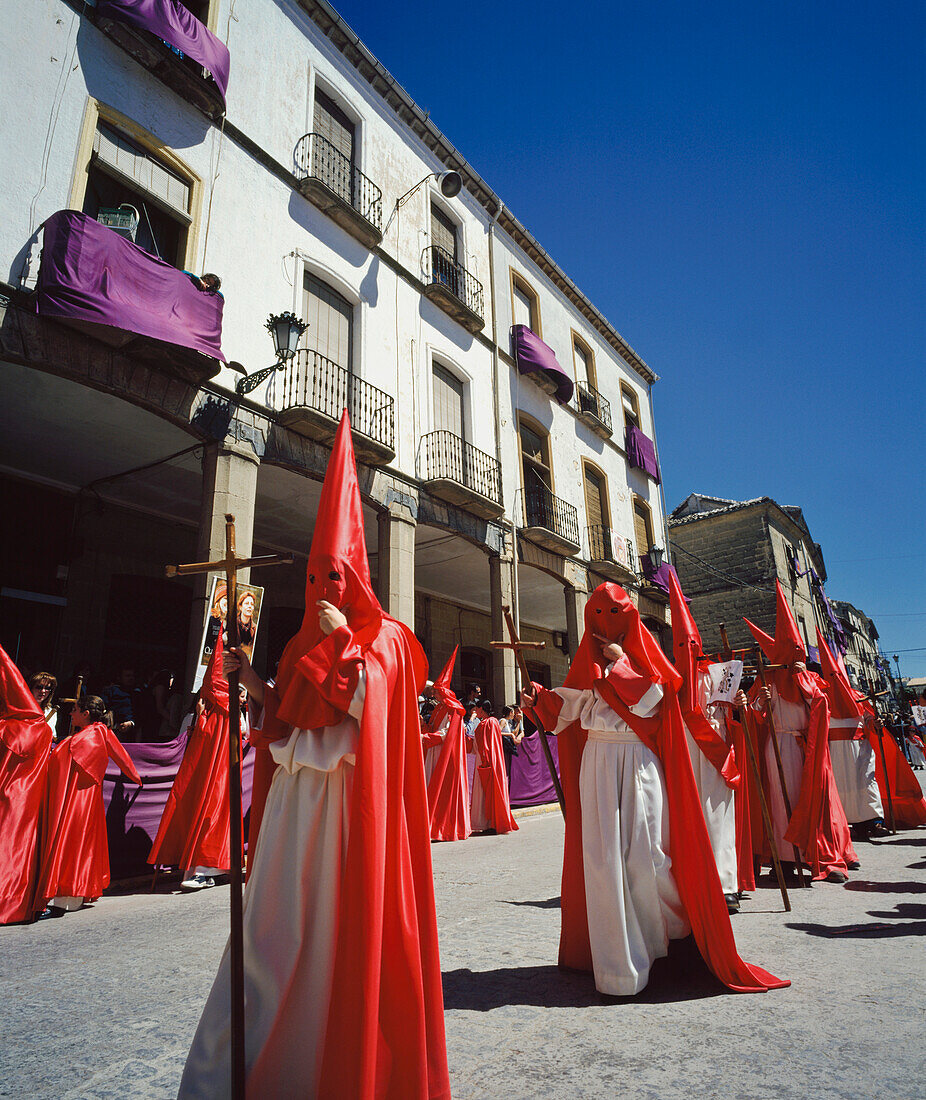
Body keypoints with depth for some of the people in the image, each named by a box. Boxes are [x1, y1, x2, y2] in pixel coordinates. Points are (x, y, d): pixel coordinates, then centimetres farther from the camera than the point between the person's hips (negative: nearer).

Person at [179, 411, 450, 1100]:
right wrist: (254, 684, 3)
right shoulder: (306, 640, 16)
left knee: (345, 918, 1)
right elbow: (287, 718, 16)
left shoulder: (382, 637, -1)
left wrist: (345, 639, -14)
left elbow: (369, 705, -16)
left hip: (350, 796, -5)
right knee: (275, 920, 7)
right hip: (297, 792, 6)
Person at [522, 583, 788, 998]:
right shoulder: (588, 659, 13)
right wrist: (539, 700, -6)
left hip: (639, 762, -2)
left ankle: (660, 936, 24)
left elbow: (650, 697, -9)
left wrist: (620, 662, -8)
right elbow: (570, 707, 9)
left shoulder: (643, 653, 7)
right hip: (599, 761, 2)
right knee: (603, 852, -1)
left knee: (645, 851, -2)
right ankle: (617, 958, 10)